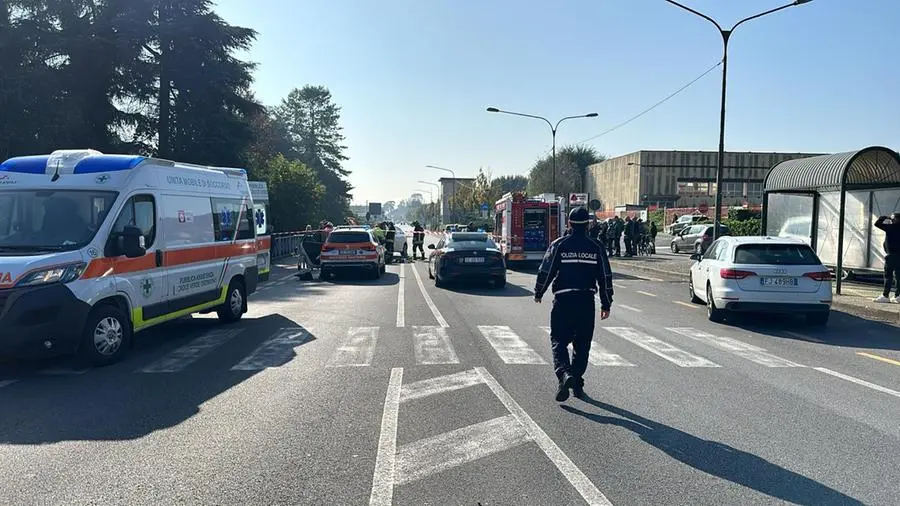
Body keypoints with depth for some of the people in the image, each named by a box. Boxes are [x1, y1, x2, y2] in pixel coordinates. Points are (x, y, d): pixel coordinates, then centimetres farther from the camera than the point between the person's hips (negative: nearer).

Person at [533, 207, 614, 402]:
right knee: (582, 344, 13)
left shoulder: (558, 245, -3)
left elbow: (545, 272, -1)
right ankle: (577, 383, 19)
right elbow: (606, 278, 6)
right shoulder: (596, 248, 4)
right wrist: (606, 304, 14)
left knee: (559, 341, 3)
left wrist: (538, 294, 15)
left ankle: (564, 374, -20)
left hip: (563, 300, -2)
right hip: (587, 301, 2)